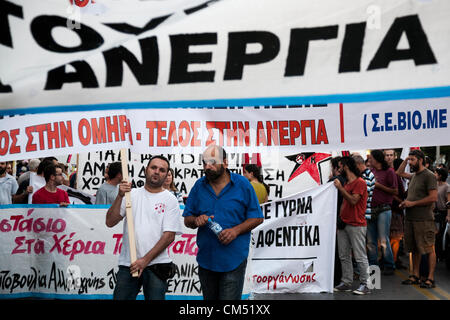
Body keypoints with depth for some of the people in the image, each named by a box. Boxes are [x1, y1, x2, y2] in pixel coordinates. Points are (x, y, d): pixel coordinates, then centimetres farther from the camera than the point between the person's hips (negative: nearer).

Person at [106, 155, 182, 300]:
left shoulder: (170, 200, 1)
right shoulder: (131, 194, 8)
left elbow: (169, 235, -6)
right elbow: (110, 222, 1)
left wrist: (146, 259, -12)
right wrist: (120, 196, -11)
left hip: (156, 265, -2)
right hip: (128, 264, 2)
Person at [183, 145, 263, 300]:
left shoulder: (242, 184, -4)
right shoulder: (199, 186, 5)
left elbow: (257, 218, -2)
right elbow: (187, 220, 9)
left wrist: (236, 230, -17)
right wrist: (196, 221, -14)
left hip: (234, 260, -4)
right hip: (206, 258, 4)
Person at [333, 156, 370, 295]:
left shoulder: (360, 182, -8)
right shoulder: (346, 183, 19)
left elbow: (353, 201, -18)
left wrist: (340, 188, -16)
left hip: (356, 225, -9)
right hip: (343, 224, 9)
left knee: (360, 256, -3)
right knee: (344, 256, 10)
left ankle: (364, 285, 4)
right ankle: (346, 283, 17)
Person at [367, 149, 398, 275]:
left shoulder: (389, 171, -3)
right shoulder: (371, 171, 15)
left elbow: (395, 191, -7)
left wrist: (378, 185, -10)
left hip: (383, 210, -6)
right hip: (370, 210, 6)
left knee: (384, 240, -3)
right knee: (370, 241, 8)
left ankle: (389, 266, 10)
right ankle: (372, 265, 17)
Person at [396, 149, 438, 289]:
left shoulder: (429, 176, -8)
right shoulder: (413, 176, 16)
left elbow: (433, 198, -16)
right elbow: (399, 173, 35)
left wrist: (412, 203, -13)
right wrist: (405, 160, 23)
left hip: (423, 219, -8)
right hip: (410, 218, 8)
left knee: (429, 249, -2)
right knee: (415, 249, 13)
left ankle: (430, 278, 2)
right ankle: (415, 276, 21)